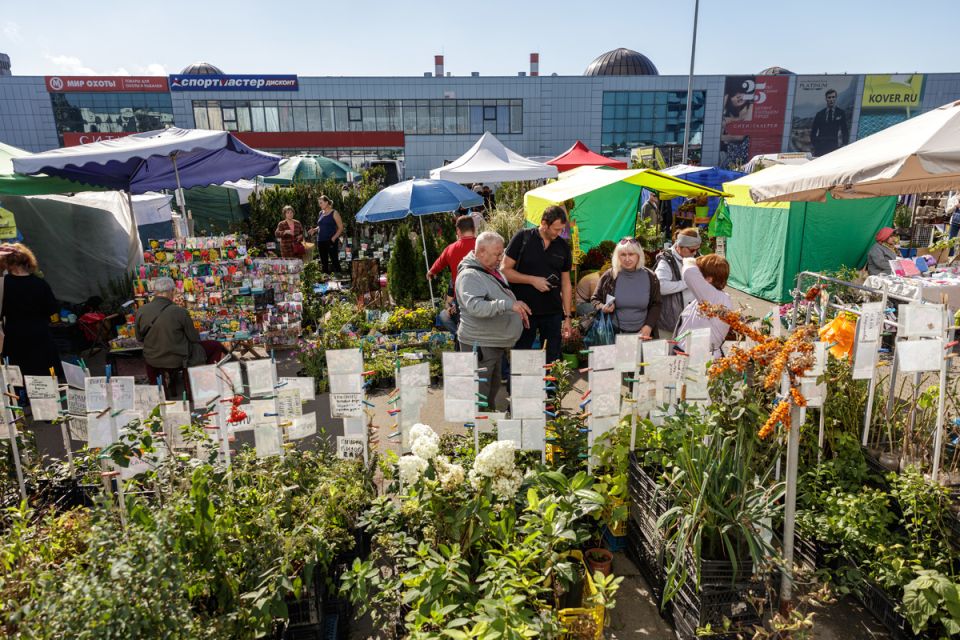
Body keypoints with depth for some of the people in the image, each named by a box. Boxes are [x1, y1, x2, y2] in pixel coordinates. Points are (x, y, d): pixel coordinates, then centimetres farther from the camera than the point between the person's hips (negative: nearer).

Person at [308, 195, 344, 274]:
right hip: (321, 241, 6)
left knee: (335, 261, -7)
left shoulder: (334, 213, -3)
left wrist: (334, 238, -16)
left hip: (331, 242, -6)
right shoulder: (321, 213, 14)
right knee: (324, 263, 10)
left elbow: (341, 228, -6)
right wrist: (314, 230, 4)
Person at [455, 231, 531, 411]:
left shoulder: (492, 271, 11)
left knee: (493, 389, 21)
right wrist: (508, 304, -40)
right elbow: (475, 306, -36)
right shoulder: (469, 275, -20)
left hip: (496, 342, 10)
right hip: (480, 345, -10)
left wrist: (519, 312, 16)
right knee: (480, 395, -3)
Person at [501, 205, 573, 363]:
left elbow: (566, 283, 10)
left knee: (553, 361, 7)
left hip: (553, 313, 3)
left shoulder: (563, 246, 7)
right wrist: (533, 280, -16)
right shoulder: (522, 238, -4)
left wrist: (567, 316, 7)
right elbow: (505, 271, -5)